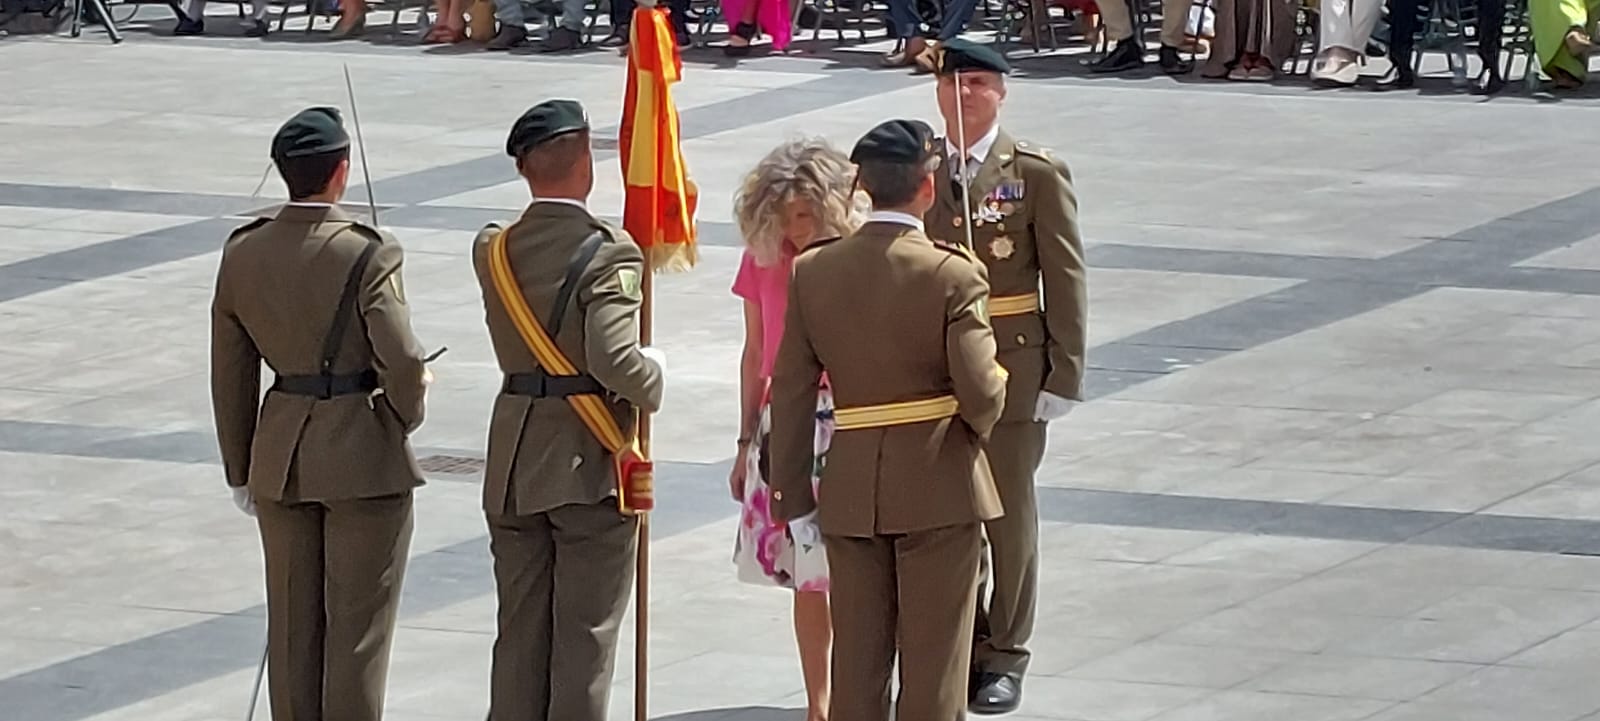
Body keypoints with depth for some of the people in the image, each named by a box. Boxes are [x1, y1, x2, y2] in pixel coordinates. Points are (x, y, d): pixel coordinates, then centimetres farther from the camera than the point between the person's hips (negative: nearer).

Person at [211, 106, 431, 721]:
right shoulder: (367, 255, -16)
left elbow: (231, 375, 6)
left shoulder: (243, 254, 0)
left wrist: (240, 471, 15)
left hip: (281, 458, 5)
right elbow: (401, 362, -21)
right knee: (357, 623, 4)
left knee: (292, 622, 13)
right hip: (364, 457, -5)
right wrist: (406, 416, 2)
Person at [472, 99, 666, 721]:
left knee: (519, 629, 12)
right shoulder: (608, 253, -16)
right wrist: (653, 379, -6)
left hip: (513, 464, 5)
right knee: (585, 633, 2)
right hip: (590, 462, -5)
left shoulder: (493, 251, 2)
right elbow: (613, 359, -26)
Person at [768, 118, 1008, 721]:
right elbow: (980, 395, -17)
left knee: (856, 662, 12)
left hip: (851, 490, 4)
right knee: (933, 670, 5)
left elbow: (791, 393, 1)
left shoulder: (813, 271, -1)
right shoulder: (952, 274, -14)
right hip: (939, 489, -4)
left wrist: (793, 496, 7)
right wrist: (977, 427, 7)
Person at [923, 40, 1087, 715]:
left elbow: (1065, 278, -4)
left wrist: (1063, 375, -8)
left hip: (1010, 368, -3)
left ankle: (1004, 657, 14)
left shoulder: (1038, 173, -4)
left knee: (1007, 515, 4)